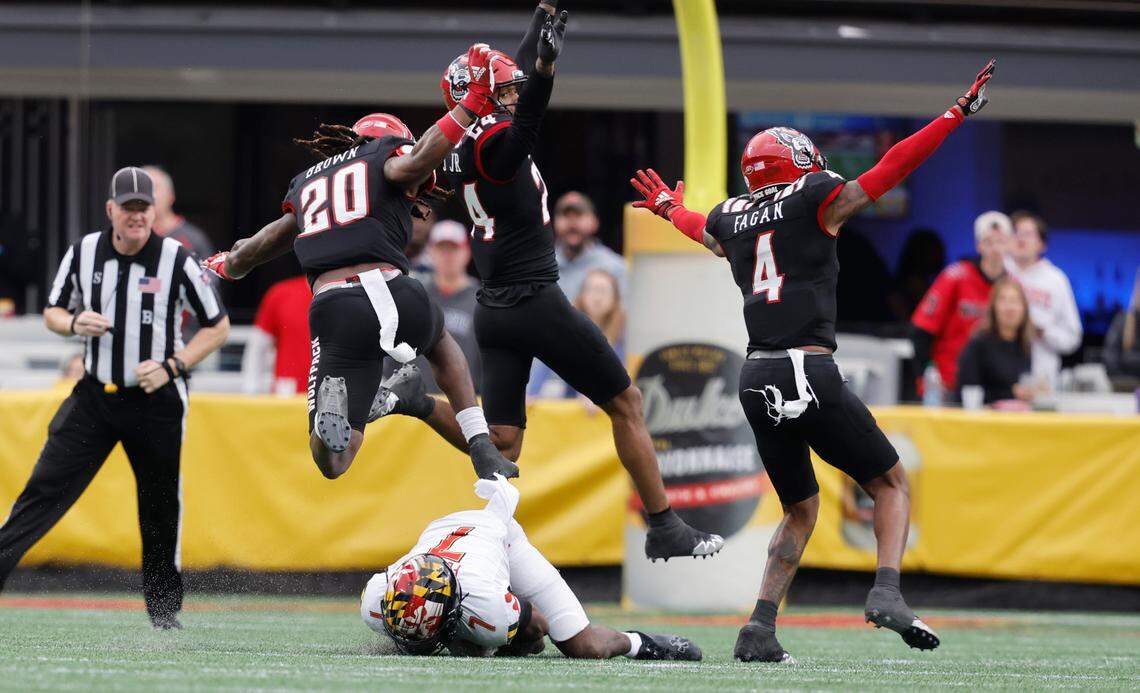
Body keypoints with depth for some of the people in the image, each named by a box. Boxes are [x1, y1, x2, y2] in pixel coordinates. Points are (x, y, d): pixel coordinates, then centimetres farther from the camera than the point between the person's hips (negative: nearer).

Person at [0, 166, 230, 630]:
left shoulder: (177, 260, -10)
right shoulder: (83, 252, -2)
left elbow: (218, 326, -1)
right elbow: (52, 312, 11)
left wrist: (173, 366, -13)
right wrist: (74, 324, -13)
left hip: (156, 401, -1)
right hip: (95, 396, 2)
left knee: (162, 508, 7)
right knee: (45, 487, -10)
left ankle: (164, 613, 23)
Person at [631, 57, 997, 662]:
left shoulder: (729, 220, 16)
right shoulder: (816, 201, 2)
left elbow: (705, 230, 41)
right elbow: (893, 167, 1)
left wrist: (669, 208, 64)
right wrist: (957, 114, 7)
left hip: (756, 381, 6)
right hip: (809, 373, -6)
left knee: (800, 510, 20)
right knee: (891, 485, 9)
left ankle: (760, 628, 6)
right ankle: (886, 591, -15)